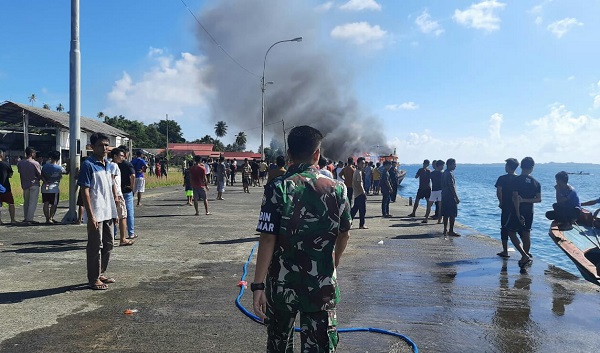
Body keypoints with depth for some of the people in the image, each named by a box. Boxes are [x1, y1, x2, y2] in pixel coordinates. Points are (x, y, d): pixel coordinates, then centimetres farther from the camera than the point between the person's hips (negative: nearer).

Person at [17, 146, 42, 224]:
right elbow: (40, 174, -10)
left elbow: (20, 172, 7)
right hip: (34, 184, -6)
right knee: (33, 202, -3)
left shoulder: (20, 163, 1)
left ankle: (26, 218, 24)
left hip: (24, 184, 6)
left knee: (26, 202, 18)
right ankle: (29, 219, -6)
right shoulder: (35, 163, -15)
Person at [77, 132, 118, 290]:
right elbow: (85, 191, -15)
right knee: (95, 247, 1)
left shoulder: (107, 164, 12)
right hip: (96, 214, -8)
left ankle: (101, 274, 29)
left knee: (108, 244, 16)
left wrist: (114, 211, 17)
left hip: (108, 213, 8)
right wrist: (91, 216, -20)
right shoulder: (88, 165, -11)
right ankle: (93, 279, 12)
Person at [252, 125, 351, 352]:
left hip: (282, 285, -1)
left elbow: (267, 240, -16)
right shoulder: (336, 189, -3)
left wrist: (258, 285, -10)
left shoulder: (277, 189, -12)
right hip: (323, 285, 1)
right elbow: (344, 234, 7)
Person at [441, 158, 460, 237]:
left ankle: (445, 230, 16)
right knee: (452, 215, -5)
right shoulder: (450, 174, -15)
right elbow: (452, 187, -19)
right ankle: (451, 231, -3)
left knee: (446, 214, 12)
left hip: (444, 196, 9)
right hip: (450, 196, -9)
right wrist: (456, 198, -16)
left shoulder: (444, 173, 14)